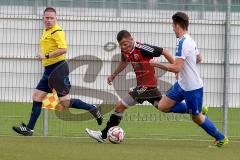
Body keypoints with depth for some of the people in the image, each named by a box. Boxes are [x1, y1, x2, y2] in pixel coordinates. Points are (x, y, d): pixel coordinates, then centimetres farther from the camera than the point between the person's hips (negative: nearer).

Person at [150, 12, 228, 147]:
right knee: (163, 106, 7)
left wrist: (157, 64, -18)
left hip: (192, 87, -9)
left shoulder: (183, 42, -25)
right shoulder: (190, 40, 5)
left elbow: (176, 68, -29)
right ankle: (197, 111, 14)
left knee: (197, 118, 5)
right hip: (182, 84, 9)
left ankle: (221, 139, 20)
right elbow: (199, 58, 22)